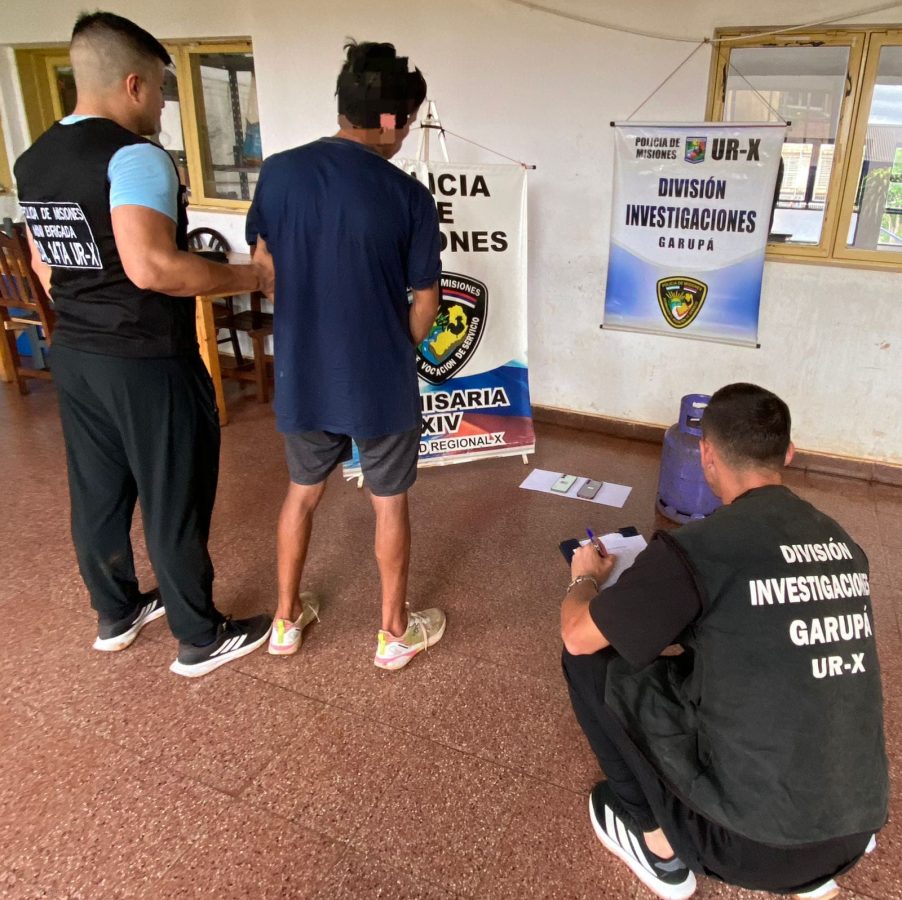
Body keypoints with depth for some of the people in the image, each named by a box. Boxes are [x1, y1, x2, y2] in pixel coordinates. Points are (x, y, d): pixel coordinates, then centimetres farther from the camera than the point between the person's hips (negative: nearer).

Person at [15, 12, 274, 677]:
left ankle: (116, 614, 38)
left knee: (97, 495, 19)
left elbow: (45, 266, 17)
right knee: (175, 504, 4)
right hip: (149, 365, -8)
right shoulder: (135, 157, -18)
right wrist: (252, 277, -20)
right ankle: (202, 639, 20)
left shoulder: (34, 160, 9)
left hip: (73, 356, 8)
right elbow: (151, 266, -31)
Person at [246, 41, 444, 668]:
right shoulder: (409, 197, -14)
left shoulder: (278, 172, -4)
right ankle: (395, 632, 30)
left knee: (302, 494, 22)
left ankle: (287, 619, 36)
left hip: (302, 375, 4)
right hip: (381, 383, -3)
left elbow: (265, 267, 6)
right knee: (390, 504, 14)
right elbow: (425, 304, -7)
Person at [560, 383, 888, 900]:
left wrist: (587, 579, 15)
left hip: (750, 842, -6)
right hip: (854, 834, 7)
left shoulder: (699, 548, -19)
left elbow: (576, 636, -8)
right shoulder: (843, 544, 2)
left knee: (592, 658, 3)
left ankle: (661, 843, 16)